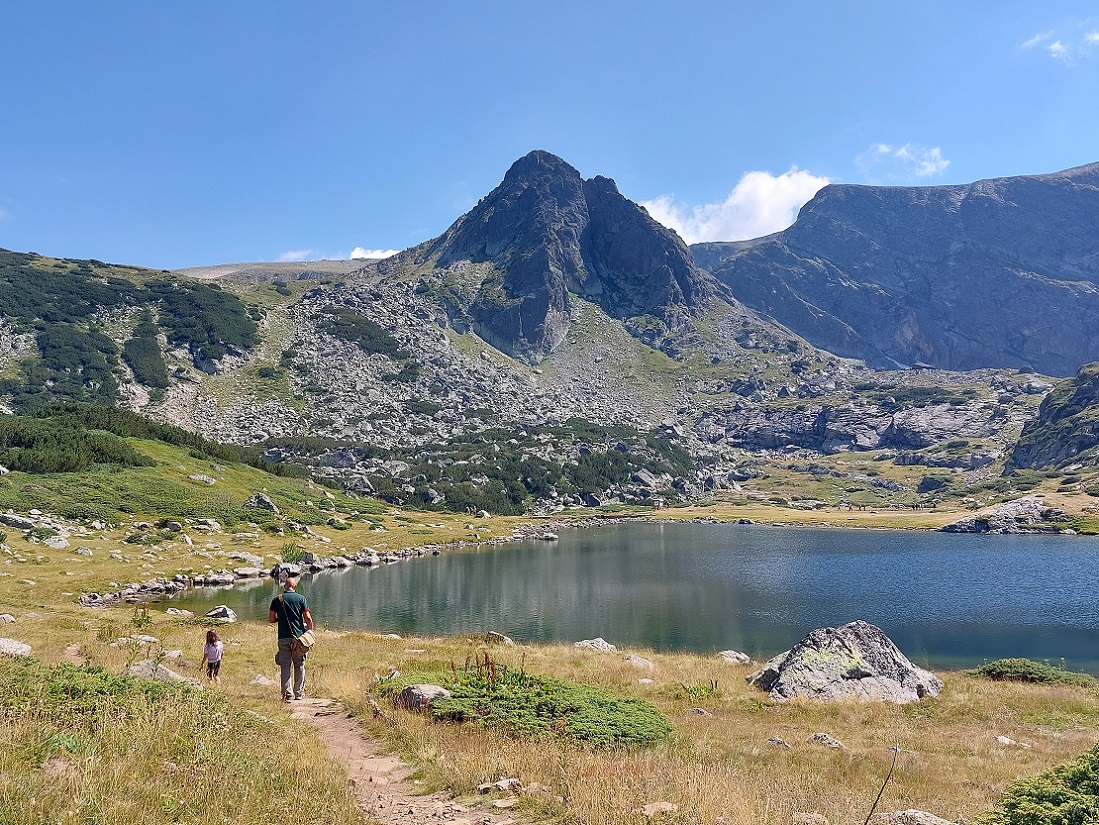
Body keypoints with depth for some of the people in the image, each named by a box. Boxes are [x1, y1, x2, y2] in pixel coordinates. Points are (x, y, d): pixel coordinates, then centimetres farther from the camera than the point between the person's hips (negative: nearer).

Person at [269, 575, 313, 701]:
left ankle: (288, 694, -1)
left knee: (285, 666, 5)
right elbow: (308, 618, -6)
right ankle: (299, 692, 16)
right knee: (299, 666, 11)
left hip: (283, 638, 1)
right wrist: (311, 631, 8)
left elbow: (271, 619, 3)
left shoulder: (277, 599, 3)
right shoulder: (301, 598, -2)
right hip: (299, 636, -1)